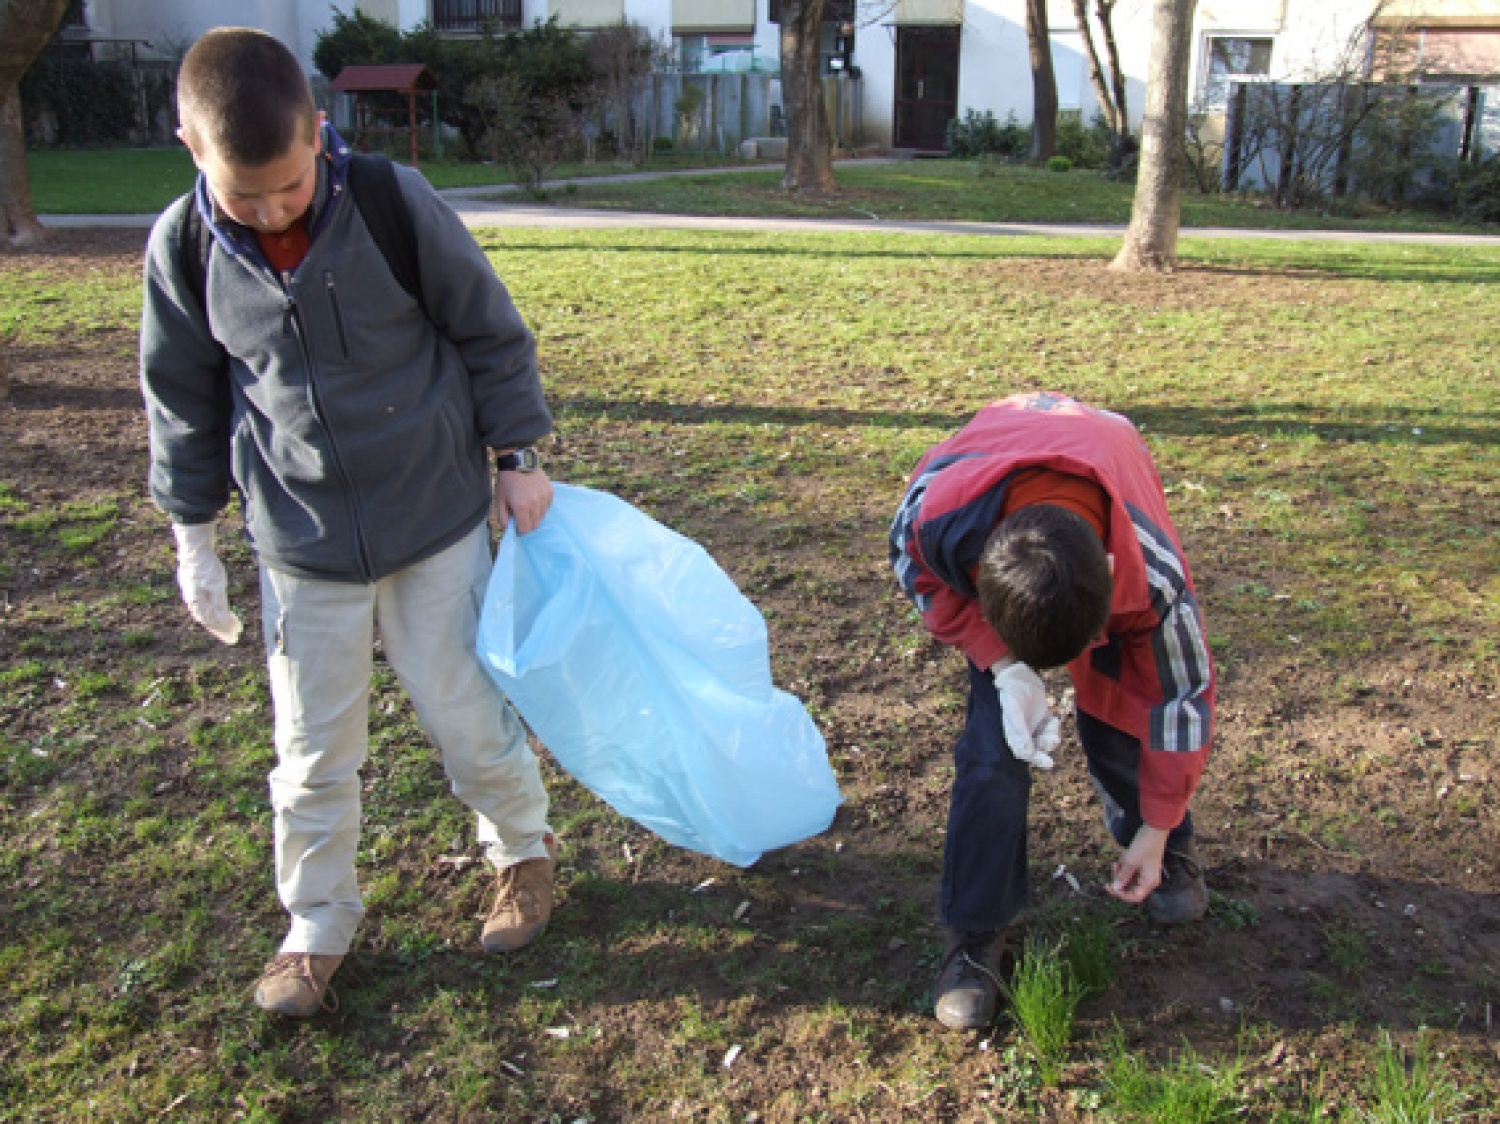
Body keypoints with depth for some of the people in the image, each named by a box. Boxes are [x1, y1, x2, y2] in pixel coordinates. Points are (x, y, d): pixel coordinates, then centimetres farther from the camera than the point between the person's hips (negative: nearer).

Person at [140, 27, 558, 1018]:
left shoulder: (397, 205, -16)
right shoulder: (183, 250, -9)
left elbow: (492, 334, -3)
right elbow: (183, 399, 5)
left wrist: (518, 458, 0)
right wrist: (193, 534, 9)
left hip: (438, 523, -2)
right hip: (301, 546, 2)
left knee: (468, 712, 9)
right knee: (313, 750, 10)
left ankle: (524, 851, 37)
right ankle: (318, 924, 32)